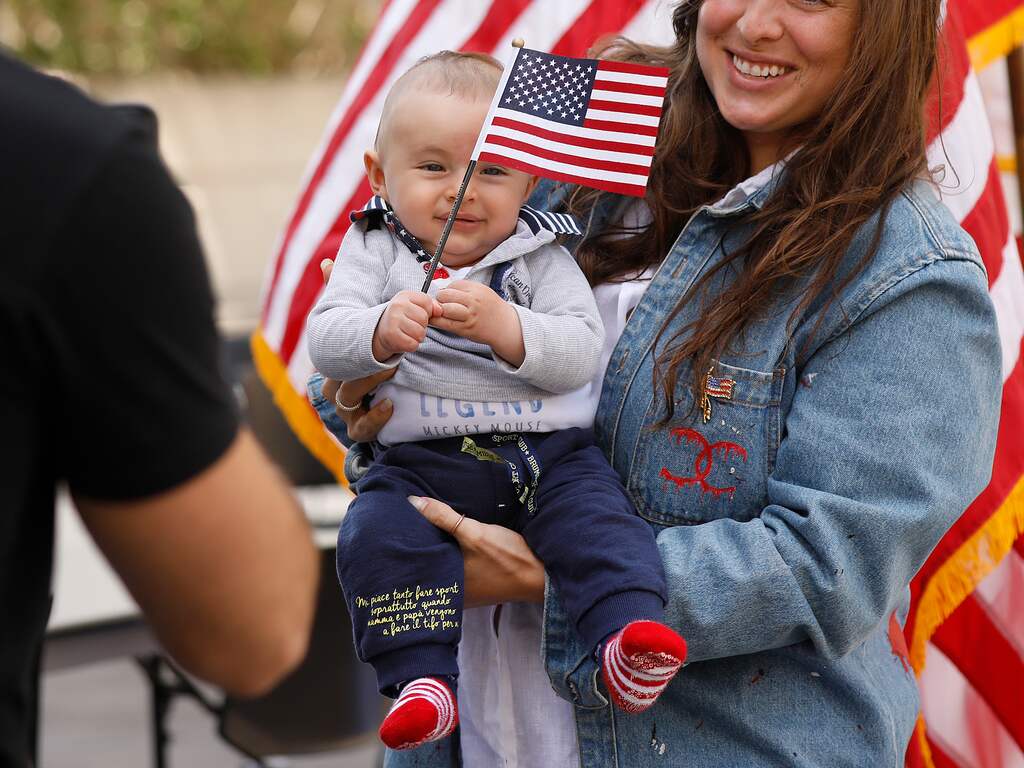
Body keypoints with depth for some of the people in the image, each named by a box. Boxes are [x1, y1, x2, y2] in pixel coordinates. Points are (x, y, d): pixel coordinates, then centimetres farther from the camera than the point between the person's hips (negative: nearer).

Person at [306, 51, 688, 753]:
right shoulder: (375, 250, 9)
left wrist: (506, 327, -24)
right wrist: (382, 333, -27)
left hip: (549, 451, 0)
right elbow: (326, 341, -4)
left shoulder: (541, 258, 8)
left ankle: (629, 634, -34)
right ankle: (423, 675, -26)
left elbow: (583, 352, -5)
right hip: (423, 461, 0)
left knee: (598, 514, -27)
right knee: (379, 534, -26)